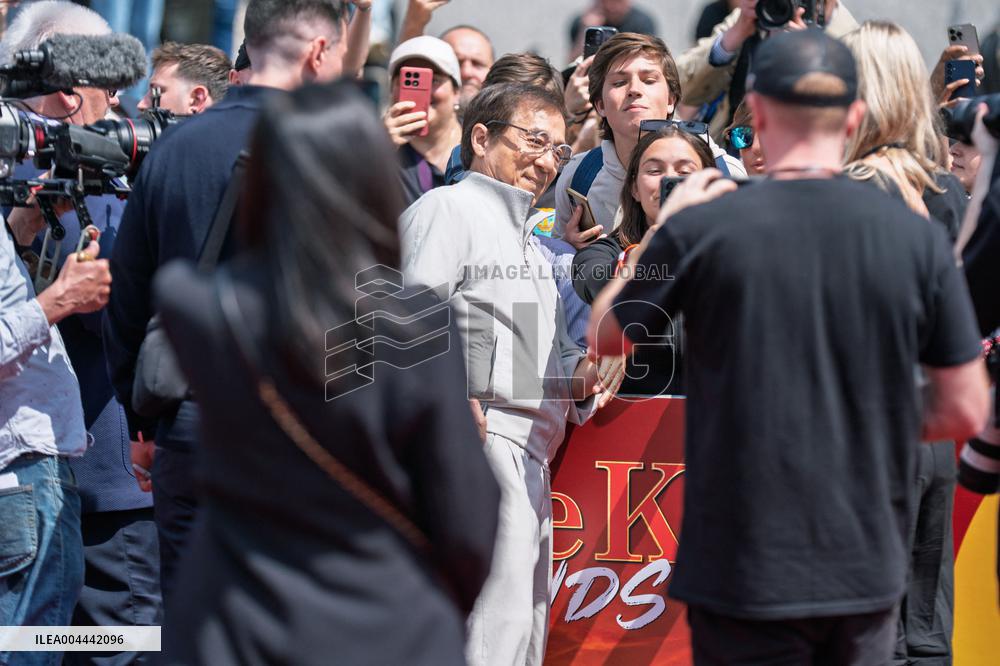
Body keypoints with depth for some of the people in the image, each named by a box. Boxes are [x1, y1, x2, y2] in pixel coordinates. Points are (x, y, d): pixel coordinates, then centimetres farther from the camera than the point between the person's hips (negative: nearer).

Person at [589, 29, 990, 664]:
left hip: (743, 574, -2)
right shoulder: (918, 237, -5)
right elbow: (965, 413, -2)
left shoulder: (702, 230, -11)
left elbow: (604, 337, 6)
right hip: (869, 572, 2)